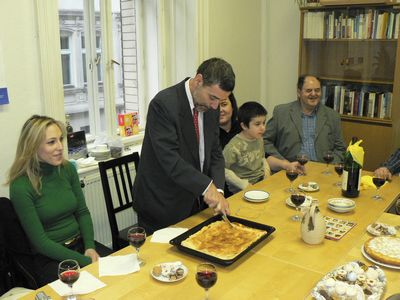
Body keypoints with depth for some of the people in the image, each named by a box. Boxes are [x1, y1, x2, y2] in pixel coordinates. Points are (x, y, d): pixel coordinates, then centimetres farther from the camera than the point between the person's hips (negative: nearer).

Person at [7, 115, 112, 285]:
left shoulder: (67, 169, 0)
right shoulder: (21, 187, -16)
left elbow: (82, 212, 7)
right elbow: (40, 242, -15)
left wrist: (90, 247, -9)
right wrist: (85, 261, -19)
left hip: (80, 244, 5)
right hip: (48, 258, -5)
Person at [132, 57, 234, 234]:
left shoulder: (211, 107, 0)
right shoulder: (163, 104, -22)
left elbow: (215, 153, 3)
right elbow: (169, 159, -27)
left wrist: (217, 189, -11)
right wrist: (207, 187, -31)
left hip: (197, 202, 7)